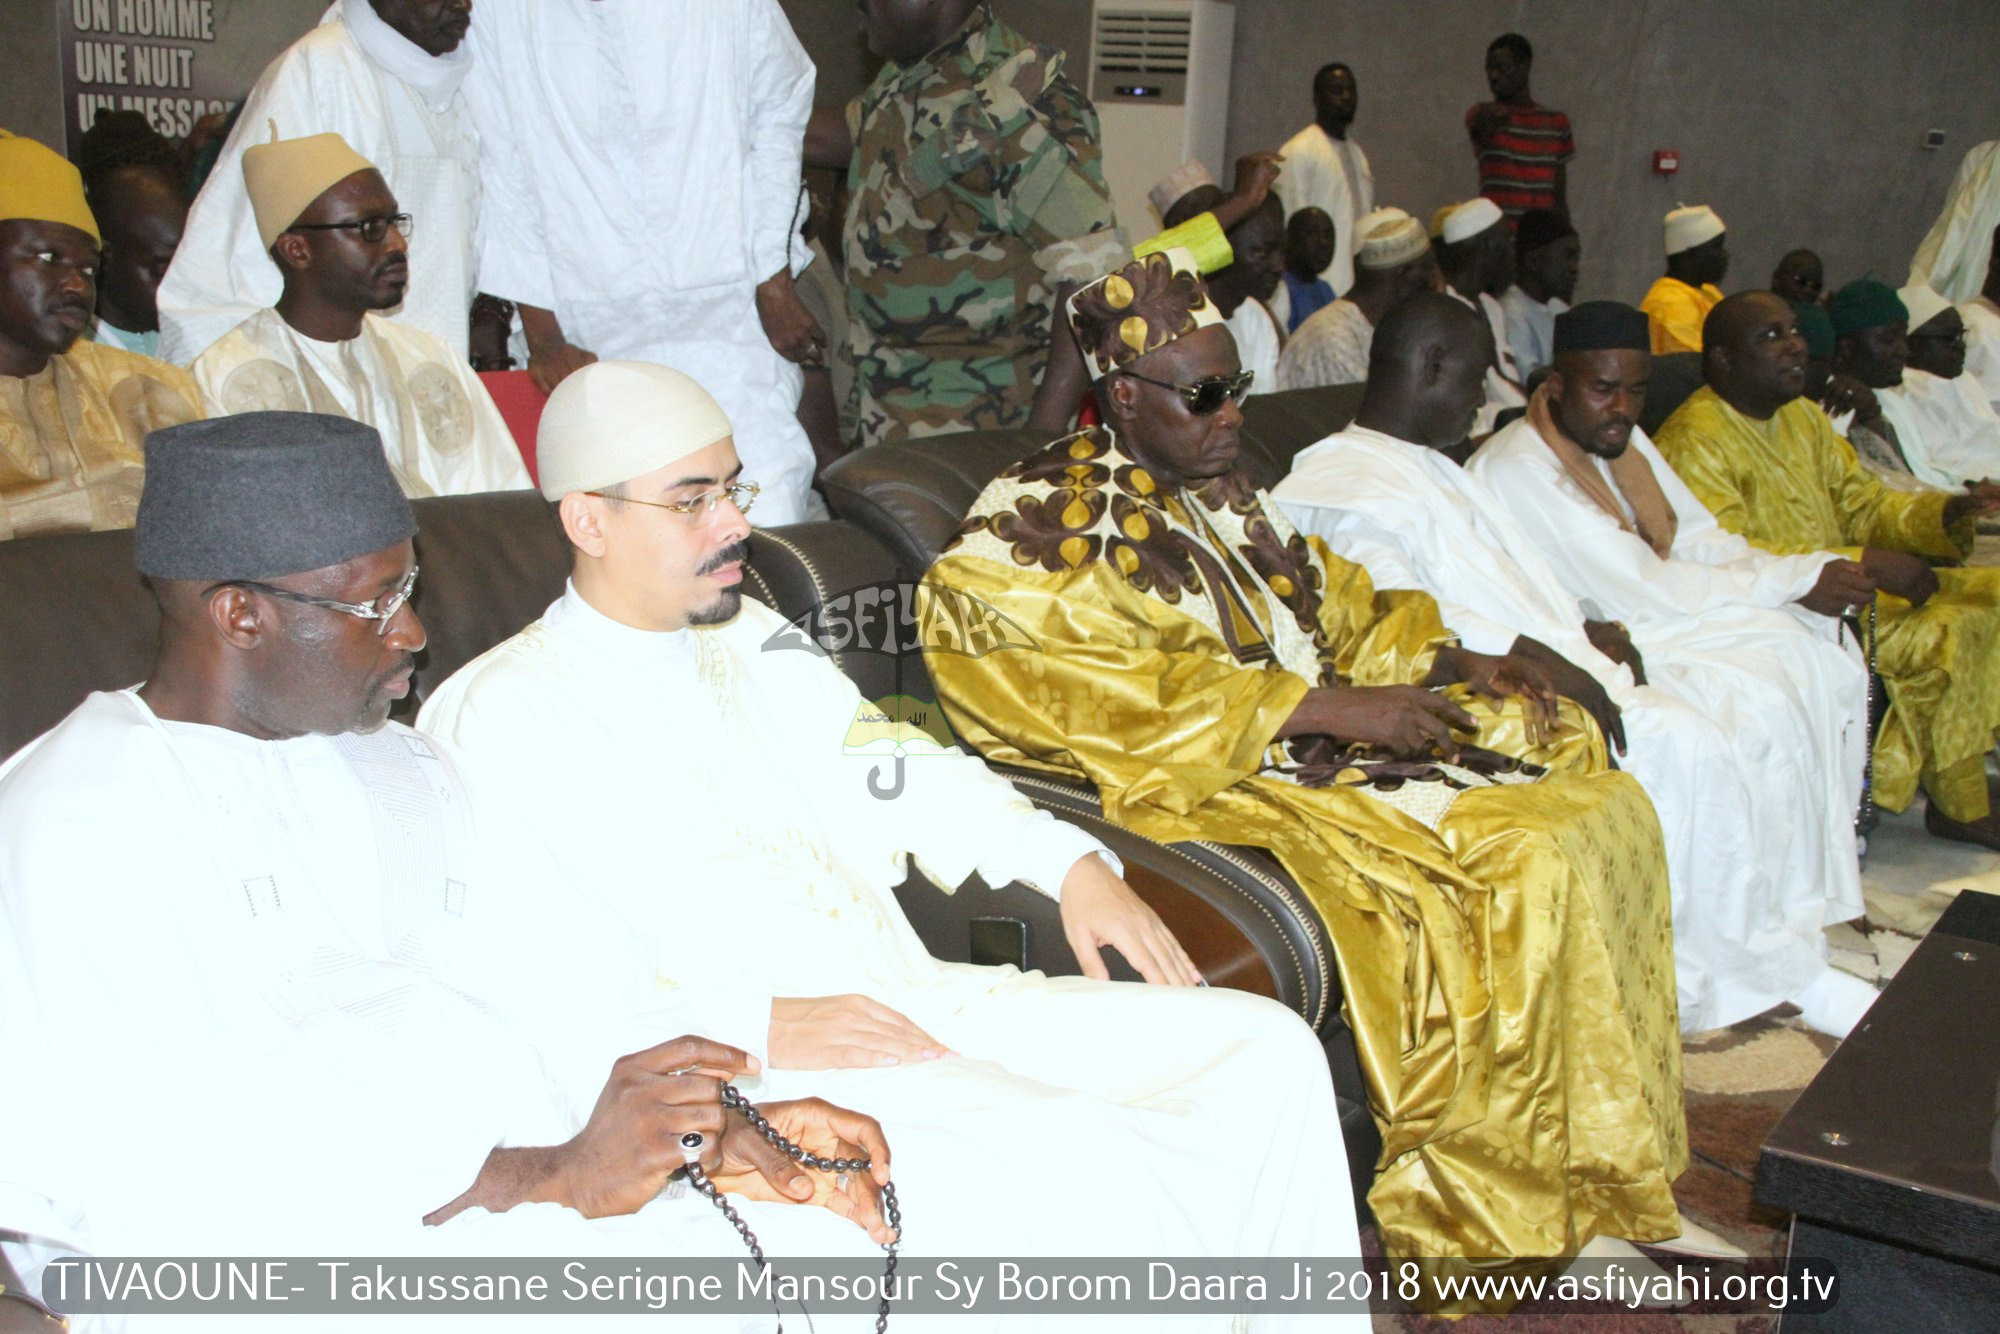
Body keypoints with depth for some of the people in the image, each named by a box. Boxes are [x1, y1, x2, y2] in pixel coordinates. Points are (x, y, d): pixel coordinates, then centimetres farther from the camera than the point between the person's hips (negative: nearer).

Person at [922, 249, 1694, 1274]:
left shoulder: (1221, 494, 18)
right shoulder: (1041, 521, -10)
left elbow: (1338, 605, 25)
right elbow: (1110, 690, -22)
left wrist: (1453, 661, 6)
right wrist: (1322, 708, -22)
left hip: (1335, 737, 9)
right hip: (1223, 784, -9)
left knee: (1605, 804, 0)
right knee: (1516, 865, -23)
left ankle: (1598, 1181, 6)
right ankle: (1496, 1225, -9)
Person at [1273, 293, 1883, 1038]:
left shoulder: (1428, 468, 22)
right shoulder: (1347, 486, -10)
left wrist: (1591, 627, 5)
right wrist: (1534, 657, -30)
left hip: (1555, 656, 10)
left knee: (1760, 712, -3)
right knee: (1685, 743, -25)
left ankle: (1780, 932, -1)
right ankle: (1769, 974, -6)